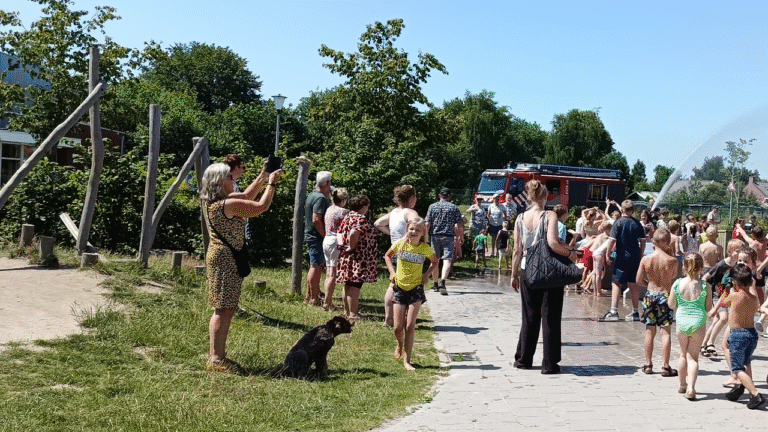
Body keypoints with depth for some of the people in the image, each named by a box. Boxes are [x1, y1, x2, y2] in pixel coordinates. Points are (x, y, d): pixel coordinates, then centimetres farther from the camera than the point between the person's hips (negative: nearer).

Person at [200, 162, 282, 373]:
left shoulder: (212, 203, 11)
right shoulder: (228, 205, -19)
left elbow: (246, 196, 24)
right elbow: (261, 206, -15)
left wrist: (262, 176, 21)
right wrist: (272, 183, -2)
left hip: (219, 256, 10)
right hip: (226, 259, -10)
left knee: (226, 309, 14)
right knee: (223, 310, -7)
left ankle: (217, 355, 19)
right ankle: (216, 359, -3)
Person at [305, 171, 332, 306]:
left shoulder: (311, 195, 15)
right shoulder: (320, 198, -17)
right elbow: (316, 219, -24)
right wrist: (325, 235, -18)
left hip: (311, 235, 11)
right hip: (318, 237, -11)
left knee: (314, 266, 17)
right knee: (316, 266, -6)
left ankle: (309, 296, 25)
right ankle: (314, 299, -2)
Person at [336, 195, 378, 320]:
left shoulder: (347, 217, 12)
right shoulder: (361, 219, -15)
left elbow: (340, 233, 11)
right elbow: (353, 234, -29)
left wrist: (345, 247, 7)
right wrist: (352, 247, -16)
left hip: (346, 257, 9)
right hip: (358, 258, -9)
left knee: (348, 285, 15)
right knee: (355, 286, -7)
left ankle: (347, 312, 24)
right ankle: (353, 314, -7)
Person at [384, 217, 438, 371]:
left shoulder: (425, 248, -5)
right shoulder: (400, 243, -5)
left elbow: (435, 262, 15)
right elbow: (387, 256, 13)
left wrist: (427, 274, 0)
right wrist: (392, 271, 0)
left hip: (416, 289, -1)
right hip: (400, 288, 1)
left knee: (410, 326, -7)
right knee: (398, 328, 1)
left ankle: (407, 360, 2)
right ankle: (400, 344, 37)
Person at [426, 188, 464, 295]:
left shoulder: (432, 206, 6)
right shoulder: (454, 207, 4)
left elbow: (427, 224, 0)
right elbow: (459, 225, 2)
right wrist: (462, 236, 14)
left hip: (435, 236, 2)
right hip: (448, 236, -2)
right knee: (447, 260, -10)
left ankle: (435, 284, 24)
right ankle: (442, 282, -30)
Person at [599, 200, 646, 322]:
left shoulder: (619, 223, -6)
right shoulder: (637, 223, 7)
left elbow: (613, 240, -12)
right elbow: (643, 241, 10)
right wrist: (640, 255, 20)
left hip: (622, 257, -5)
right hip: (635, 257, 5)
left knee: (616, 283, -4)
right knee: (633, 284, 12)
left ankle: (614, 311, -13)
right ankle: (635, 312, 17)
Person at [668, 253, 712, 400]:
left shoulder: (677, 284, -8)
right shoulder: (705, 286, -11)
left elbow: (671, 305, 1)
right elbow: (708, 308, -3)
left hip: (681, 321, 1)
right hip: (698, 322, -1)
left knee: (684, 354, 20)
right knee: (693, 356, 9)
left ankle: (683, 385, 33)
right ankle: (691, 388, -6)